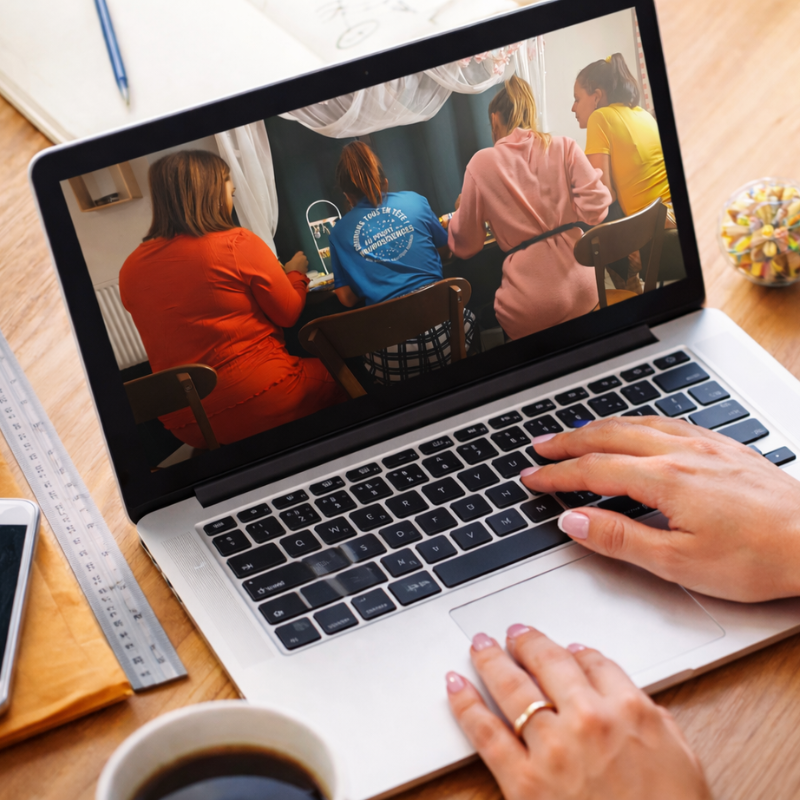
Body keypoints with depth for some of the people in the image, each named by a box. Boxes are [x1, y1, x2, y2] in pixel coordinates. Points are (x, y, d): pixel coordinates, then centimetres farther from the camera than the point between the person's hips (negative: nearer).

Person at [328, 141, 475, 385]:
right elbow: (446, 246, 26)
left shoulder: (339, 232, 9)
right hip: (439, 330, 1)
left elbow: (347, 299, 11)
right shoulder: (414, 200, 9)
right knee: (468, 317, 33)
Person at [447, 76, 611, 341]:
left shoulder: (482, 163, -1)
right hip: (582, 296, 3)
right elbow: (594, 206, -5)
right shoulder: (564, 147, 3)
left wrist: (460, 211, 26)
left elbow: (465, 246, 5)